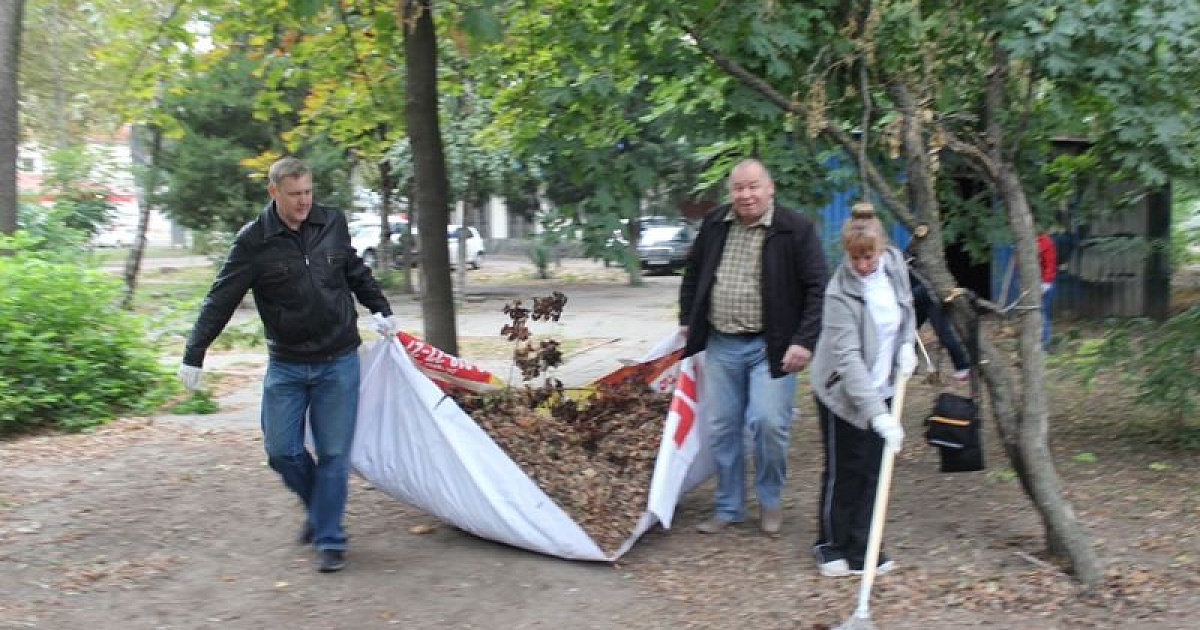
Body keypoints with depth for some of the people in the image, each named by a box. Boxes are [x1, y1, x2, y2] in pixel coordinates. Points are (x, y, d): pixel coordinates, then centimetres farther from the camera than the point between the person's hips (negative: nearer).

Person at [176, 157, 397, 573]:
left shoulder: (332, 223, -1)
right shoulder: (254, 241, -9)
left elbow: (356, 271, 17)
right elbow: (221, 300, -8)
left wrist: (380, 309, 13)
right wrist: (194, 355, -10)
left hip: (338, 362, 0)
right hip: (286, 364, 0)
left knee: (333, 453, 0)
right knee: (281, 450, 1)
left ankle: (330, 540, 11)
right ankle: (318, 506, 30)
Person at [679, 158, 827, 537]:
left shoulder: (796, 230, -8)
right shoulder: (713, 225, 6)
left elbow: (816, 289, -8)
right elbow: (693, 275, 20)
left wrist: (804, 342, -15)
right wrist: (686, 322, 15)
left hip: (770, 346, -4)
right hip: (720, 345, 4)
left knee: (769, 423, -12)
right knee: (722, 428, 9)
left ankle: (770, 502, 12)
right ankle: (728, 508, 24)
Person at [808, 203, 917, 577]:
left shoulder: (895, 263, -6)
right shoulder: (841, 293, -25)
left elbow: (906, 307, 17)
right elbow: (849, 359, -30)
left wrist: (907, 346, 0)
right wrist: (878, 413, -37)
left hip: (880, 387, 6)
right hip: (842, 392, -6)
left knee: (873, 469, 8)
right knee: (843, 470, 4)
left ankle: (860, 548, 18)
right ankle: (830, 544, 23)